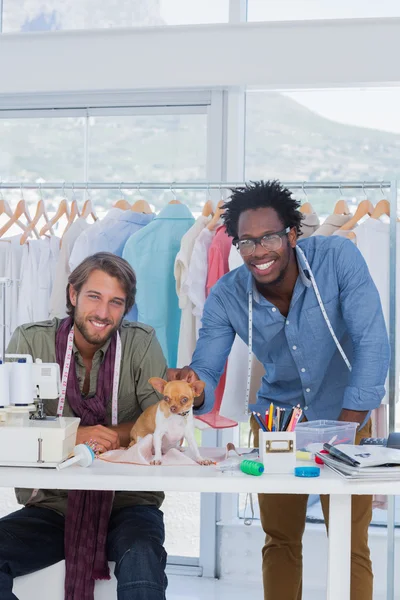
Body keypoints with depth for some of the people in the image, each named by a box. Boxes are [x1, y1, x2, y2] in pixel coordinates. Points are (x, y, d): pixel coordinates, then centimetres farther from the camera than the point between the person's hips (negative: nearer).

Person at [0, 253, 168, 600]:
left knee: (141, 558, -33)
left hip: (125, 505, -1)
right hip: (51, 505, 2)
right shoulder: (31, 341, 1)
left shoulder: (141, 343, 1)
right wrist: (75, 437, -24)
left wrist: (108, 437, -22)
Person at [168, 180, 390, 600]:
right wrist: (192, 388, -41)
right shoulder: (225, 297, -15)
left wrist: (345, 428, -27)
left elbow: (372, 344, -23)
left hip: (344, 416, -2)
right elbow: (206, 372, -15)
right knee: (280, 541, 13)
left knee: (351, 545, 0)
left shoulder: (338, 258, -22)